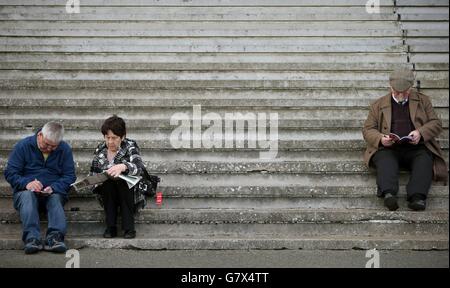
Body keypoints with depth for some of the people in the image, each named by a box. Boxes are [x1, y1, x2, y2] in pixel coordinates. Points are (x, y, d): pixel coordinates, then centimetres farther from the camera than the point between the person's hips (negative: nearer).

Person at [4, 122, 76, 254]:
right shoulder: (23, 146, 1)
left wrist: (53, 188, -18)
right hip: (26, 190, -1)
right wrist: (26, 183, -22)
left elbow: (69, 176, 2)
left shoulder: (65, 149, 6)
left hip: (54, 192, 1)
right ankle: (32, 237, -53)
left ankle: (55, 236, -54)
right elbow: (10, 173, -2)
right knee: (27, 196, -35)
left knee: (56, 198, -32)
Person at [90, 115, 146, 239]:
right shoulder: (100, 150, 5)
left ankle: (129, 227, -31)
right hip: (108, 195, 3)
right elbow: (93, 174, 9)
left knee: (122, 181, -33)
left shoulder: (130, 146, -6)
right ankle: (111, 227, -26)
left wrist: (123, 167, -48)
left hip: (129, 193, -2)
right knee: (108, 182, -29)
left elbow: (138, 167, -26)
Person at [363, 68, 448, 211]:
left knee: (424, 159, -33)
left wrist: (421, 132, -8)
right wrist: (380, 138, -10)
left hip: (416, 147, 0)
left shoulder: (422, 100, 21)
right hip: (388, 148, 0)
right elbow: (368, 129, 14)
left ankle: (417, 197, -52)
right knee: (385, 160, -34)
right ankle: (388, 194, -56)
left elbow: (436, 123, 14)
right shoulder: (378, 105, 20)